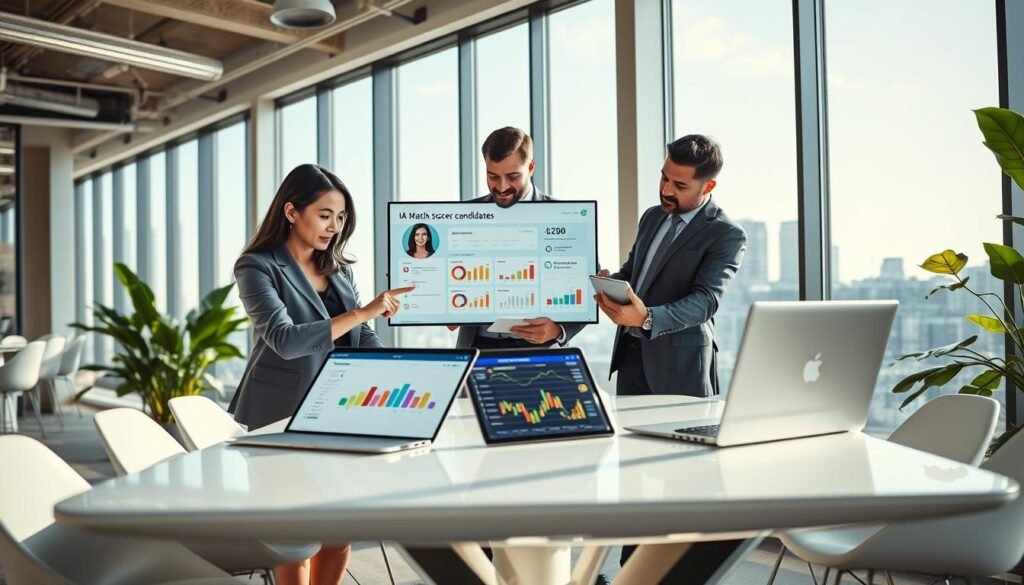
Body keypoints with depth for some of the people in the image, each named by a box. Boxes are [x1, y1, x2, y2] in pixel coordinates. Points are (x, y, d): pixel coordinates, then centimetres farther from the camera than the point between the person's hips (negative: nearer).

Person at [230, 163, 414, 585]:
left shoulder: (338, 268, 9)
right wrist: (362, 312, -28)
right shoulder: (257, 267, -10)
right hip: (281, 416, -6)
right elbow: (285, 339, -25)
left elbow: (364, 341, 10)